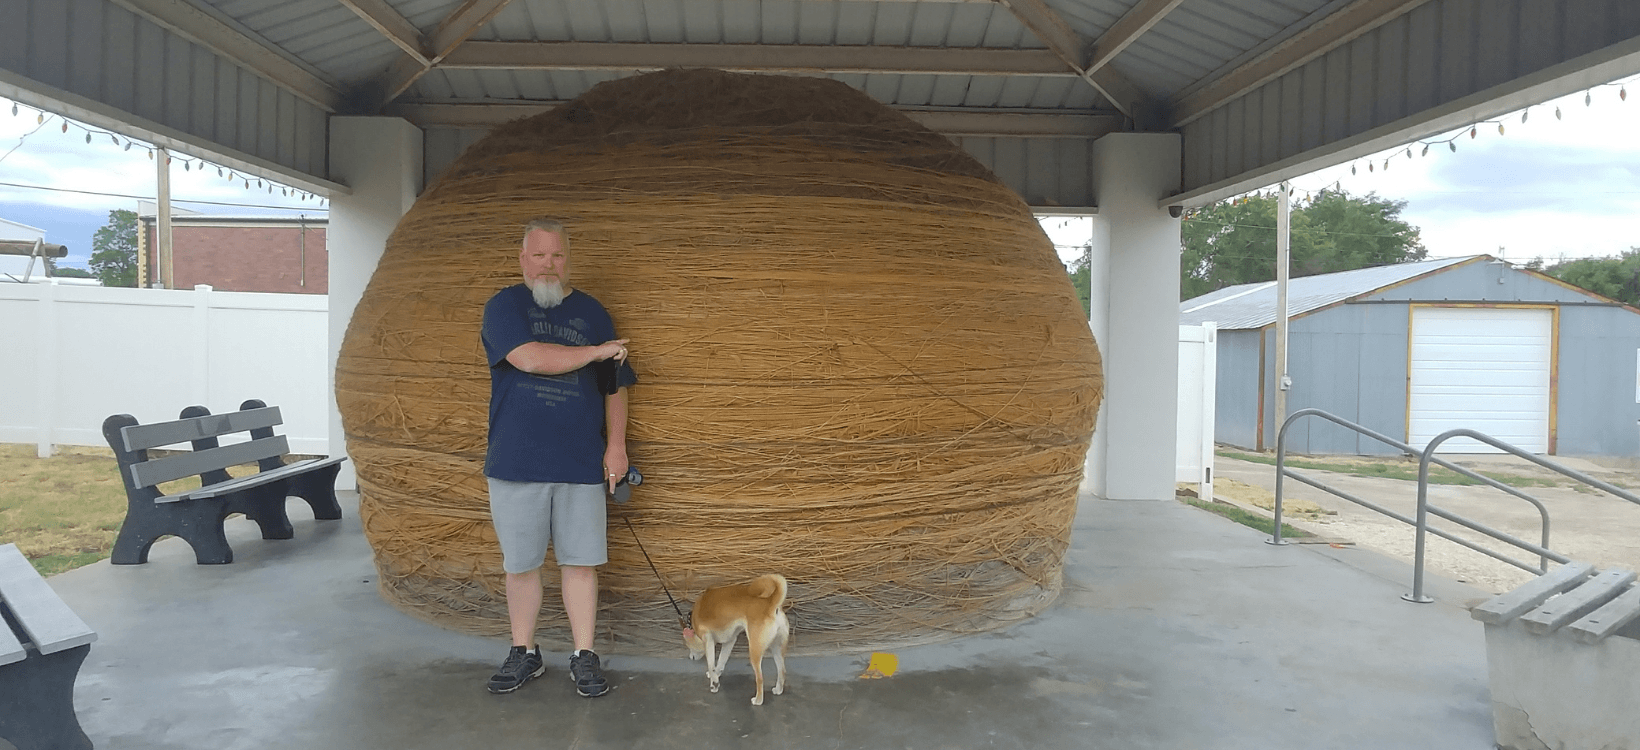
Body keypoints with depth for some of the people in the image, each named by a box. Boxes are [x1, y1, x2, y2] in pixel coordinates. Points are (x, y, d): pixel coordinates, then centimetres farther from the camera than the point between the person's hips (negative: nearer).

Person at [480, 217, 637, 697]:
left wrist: (616, 445, 2)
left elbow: (614, 387, 11)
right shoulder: (503, 306, 1)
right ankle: (524, 654, 25)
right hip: (516, 462, -1)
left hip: (582, 462, 1)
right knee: (519, 564, 9)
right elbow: (530, 358, -18)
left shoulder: (592, 312, 10)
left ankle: (583, 657, 16)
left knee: (580, 562, 4)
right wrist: (597, 351, -11)